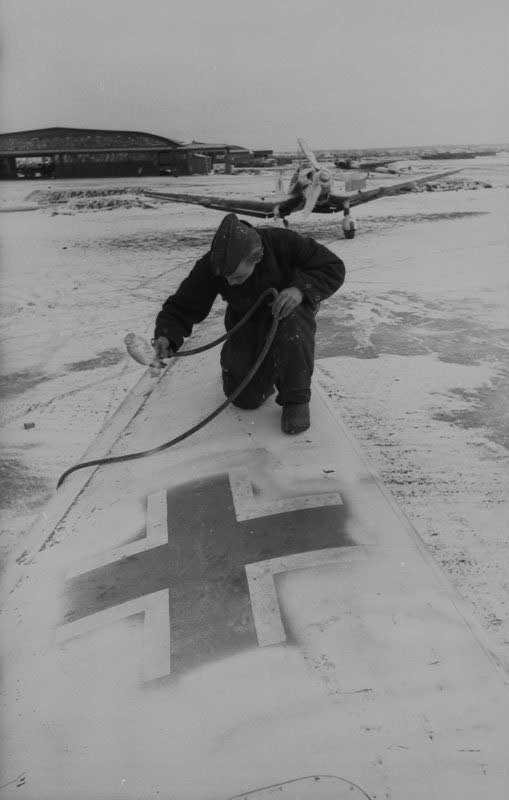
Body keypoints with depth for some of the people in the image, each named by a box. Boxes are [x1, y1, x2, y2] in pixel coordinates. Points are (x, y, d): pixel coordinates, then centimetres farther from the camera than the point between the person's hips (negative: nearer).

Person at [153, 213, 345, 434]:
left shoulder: (283, 242, -30)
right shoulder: (209, 267, -25)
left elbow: (333, 268, -21)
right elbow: (181, 307, -18)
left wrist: (301, 289, -39)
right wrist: (166, 336, -39)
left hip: (289, 308, -2)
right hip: (246, 323, 2)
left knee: (292, 326, -40)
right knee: (246, 398, -5)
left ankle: (296, 399, -17)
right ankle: (267, 371, 30)